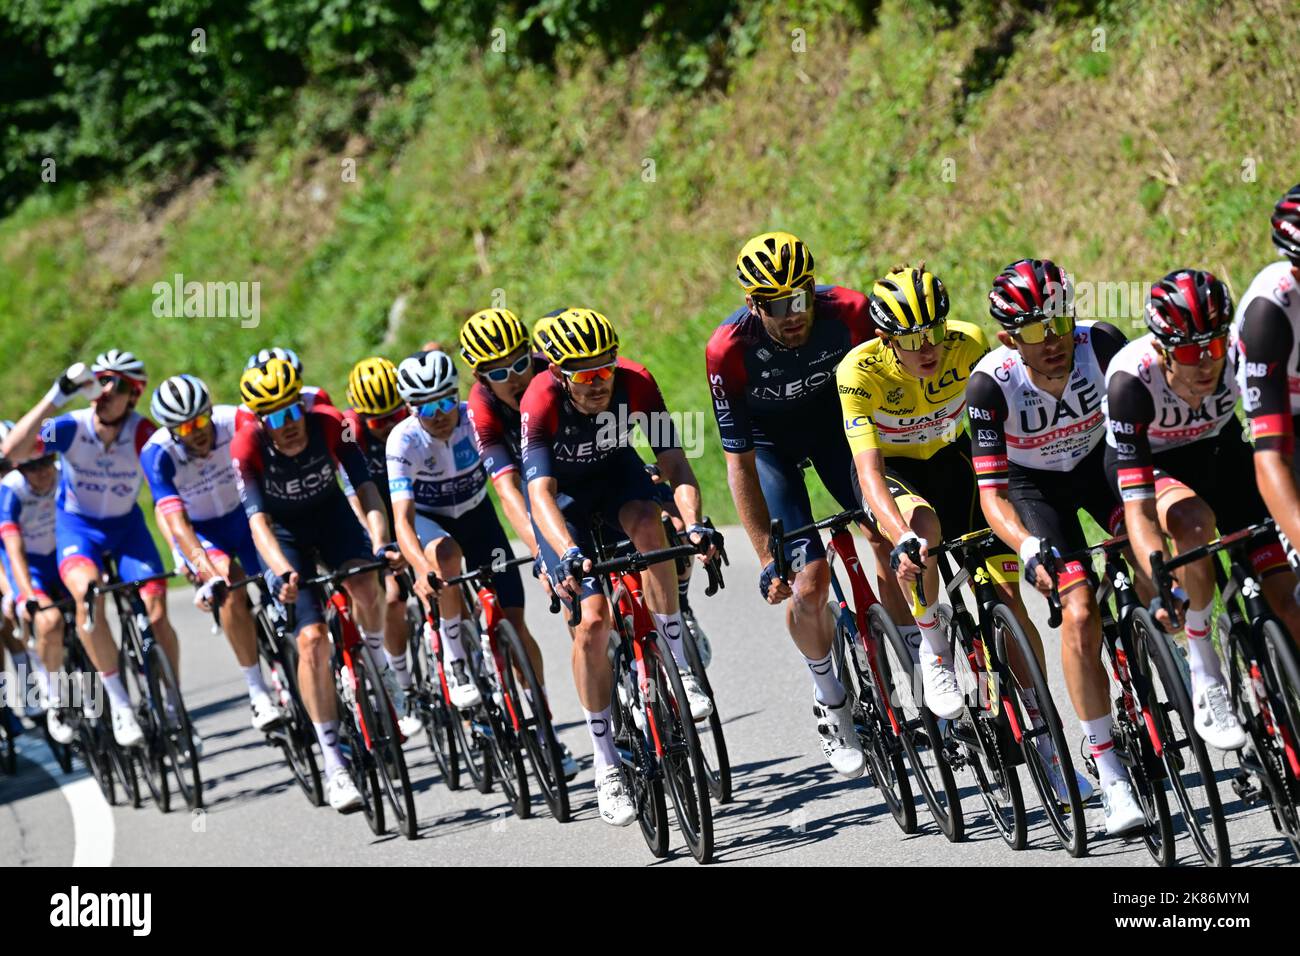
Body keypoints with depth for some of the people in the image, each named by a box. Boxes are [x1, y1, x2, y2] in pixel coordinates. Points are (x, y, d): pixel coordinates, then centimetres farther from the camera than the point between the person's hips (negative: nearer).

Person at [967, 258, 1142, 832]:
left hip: (1099, 462, 3)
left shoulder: (1101, 345, -27)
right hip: (1034, 483, -3)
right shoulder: (991, 383, -31)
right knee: (1079, 613, -20)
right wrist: (1028, 548, -48)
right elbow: (991, 491, -30)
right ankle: (1110, 779, -15)